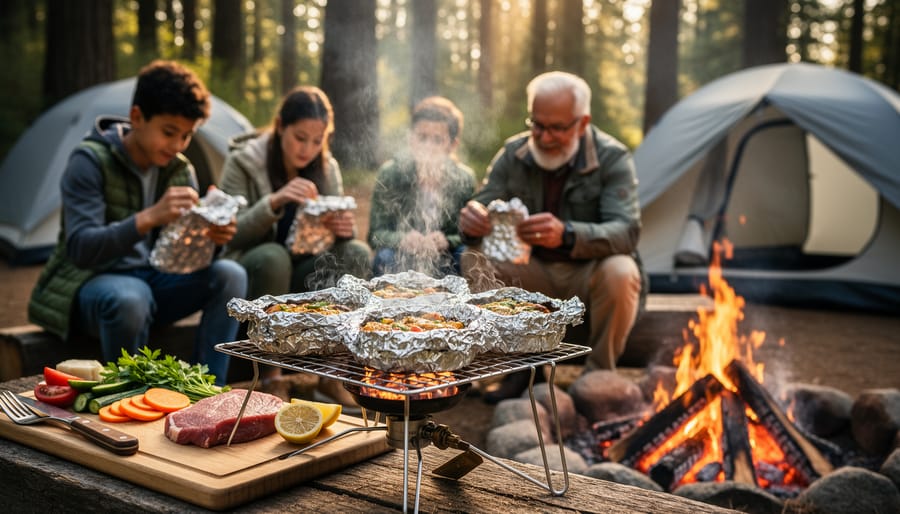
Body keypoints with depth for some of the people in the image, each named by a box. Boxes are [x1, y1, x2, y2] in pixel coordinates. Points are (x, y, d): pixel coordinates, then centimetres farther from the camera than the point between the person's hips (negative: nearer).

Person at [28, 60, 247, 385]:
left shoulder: (180, 169, 1)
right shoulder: (89, 161, -16)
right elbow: (80, 248, -26)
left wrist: (214, 234, -25)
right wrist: (149, 217, -40)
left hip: (152, 280, 6)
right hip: (91, 283, -5)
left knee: (229, 276, -19)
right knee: (129, 297, -40)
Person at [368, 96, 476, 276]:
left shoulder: (464, 178, -7)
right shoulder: (390, 172, -9)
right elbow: (375, 234, -10)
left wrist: (446, 241, -27)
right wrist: (403, 240, -31)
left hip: (445, 257, 1)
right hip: (402, 255, -1)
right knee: (385, 258, -32)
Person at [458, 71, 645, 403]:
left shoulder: (612, 158, -16)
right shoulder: (513, 154, -5)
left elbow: (626, 231, -28)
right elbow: (481, 206, -6)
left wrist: (567, 235, -49)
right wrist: (472, 222, -34)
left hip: (591, 276, -3)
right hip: (534, 276, 3)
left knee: (620, 271, -35)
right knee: (474, 260, -20)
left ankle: (598, 375, -10)